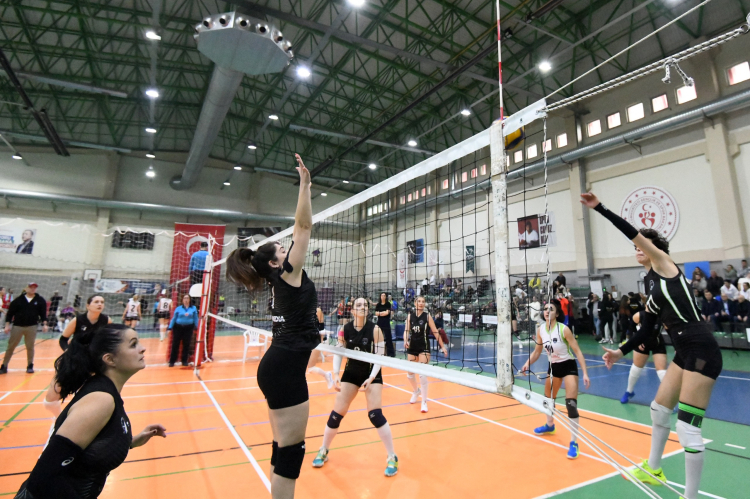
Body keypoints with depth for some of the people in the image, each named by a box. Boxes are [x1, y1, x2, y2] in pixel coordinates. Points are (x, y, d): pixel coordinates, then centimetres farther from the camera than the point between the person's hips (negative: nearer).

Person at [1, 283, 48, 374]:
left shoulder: (40, 300, 1)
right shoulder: (18, 300, -2)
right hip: (17, 326, 0)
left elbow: (43, 313, 3)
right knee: (10, 346, 5)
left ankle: (30, 366, 15)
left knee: (30, 347, 5)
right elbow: (10, 313, 2)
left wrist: (44, 324, -4)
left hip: (31, 327, 0)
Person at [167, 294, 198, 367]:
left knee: (186, 345, 5)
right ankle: (172, 361, 10)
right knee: (175, 344, 1)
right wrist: (169, 328, -1)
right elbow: (174, 318, 5)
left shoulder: (193, 308, 4)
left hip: (188, 328, 1)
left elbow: (195, 318, 5)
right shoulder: (178, 308, 2)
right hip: (178, 328, 0)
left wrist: (195, 327, 0)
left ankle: (184, 361, 17)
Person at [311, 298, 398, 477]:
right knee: (336, 414, 4)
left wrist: (371, 378, -25)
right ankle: (324, 451, 29)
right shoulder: (345, 330, -10)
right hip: (351, 373, 3)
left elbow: (379, 356, -15)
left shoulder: (375, 329, -17)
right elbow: (338, 352, -1)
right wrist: (336, 375, -12)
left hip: (372, 374, -3)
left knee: (375, 414, -14)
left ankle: (392, 457, 5)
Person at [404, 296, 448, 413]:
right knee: (410, 373, 13)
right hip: (412, 347, 3)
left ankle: (424, 402, 4)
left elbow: (435, 332, -4)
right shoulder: (410, 316, 2)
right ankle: (416, 391, 44)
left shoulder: (427, 316, -6)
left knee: (423, 374, -10)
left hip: (424, 347, -3)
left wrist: (442, 346, -6)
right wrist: (405, 340, -20)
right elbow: (406, 330, -1)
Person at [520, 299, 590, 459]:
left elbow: (577, 351, -17)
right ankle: (550, 425, 47)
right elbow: (537, 351, 4)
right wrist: (527, 364, -10)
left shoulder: (564, 329, -23)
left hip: (569, 366, -6)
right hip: (553, 367, 6)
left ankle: (574, 443, 0)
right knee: (548, 398, 20)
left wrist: (585, 373, -22)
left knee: (571, 404, -13)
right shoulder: (540, 329, -8)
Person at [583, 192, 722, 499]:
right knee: (659, 409, 19)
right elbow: (645, 333, 16)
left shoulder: (666, 264, -3)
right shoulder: (653, 295, 17)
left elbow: (632, 232, -13)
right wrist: (620, 352, 11)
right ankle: (653, 469, 37)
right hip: (684, 354, 10)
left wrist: (599, 207, -13)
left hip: (702, 351, -10)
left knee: (688, 428, -5)